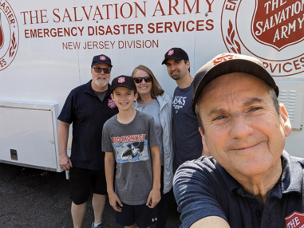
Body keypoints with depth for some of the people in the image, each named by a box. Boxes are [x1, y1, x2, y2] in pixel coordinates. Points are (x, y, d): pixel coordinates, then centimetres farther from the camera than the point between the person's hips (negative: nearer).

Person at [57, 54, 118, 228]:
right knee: (79, 198, 13)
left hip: (107, 158, 2)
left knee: (101, 192, 23)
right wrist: (63, 154, -8)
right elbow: (64, 124, -6)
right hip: (80, 159, -2)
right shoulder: (77, 94, -11)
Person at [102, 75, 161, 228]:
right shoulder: (109, 126, -6)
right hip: (122, 191, 2)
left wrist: (156, 187, -8)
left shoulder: (147, 121, -12)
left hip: (146, 190, -2)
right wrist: (110, 191, 4)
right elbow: (109, 159, 2)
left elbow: (155, 154, -8)